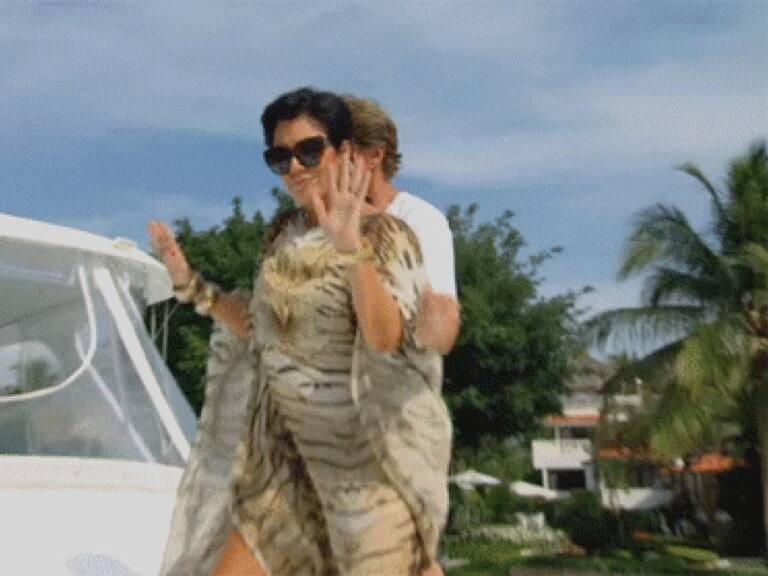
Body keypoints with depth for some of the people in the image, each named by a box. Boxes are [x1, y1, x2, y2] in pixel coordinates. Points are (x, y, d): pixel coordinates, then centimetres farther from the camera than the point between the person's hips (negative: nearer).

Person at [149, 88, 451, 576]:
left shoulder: (384, 235, -13)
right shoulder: (287, 234, 7)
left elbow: (386, 338, -28)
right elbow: (258, 329, 15)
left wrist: (351, 248, -39)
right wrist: (190, 283, 8)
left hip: (369, 453, -7)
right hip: (292, 450, 7)